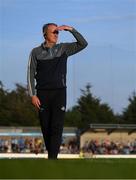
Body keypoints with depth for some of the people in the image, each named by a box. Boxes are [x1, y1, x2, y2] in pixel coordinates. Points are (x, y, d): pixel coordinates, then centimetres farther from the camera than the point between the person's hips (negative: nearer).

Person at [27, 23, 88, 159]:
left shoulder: (63, 49, 5)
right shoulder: (36, 52, 2)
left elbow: (83, 44, -3)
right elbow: (31, 74, 1)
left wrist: (71, 29, -13)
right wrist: (33, 95, -8)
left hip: (59, 93, 0)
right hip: (43, 94, 0)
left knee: (57, 127, -11)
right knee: (46, 127, 4)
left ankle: (52, 159, -16)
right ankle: (52, 155, 19)